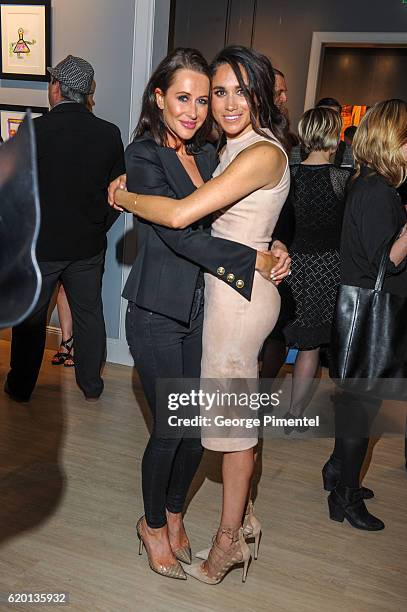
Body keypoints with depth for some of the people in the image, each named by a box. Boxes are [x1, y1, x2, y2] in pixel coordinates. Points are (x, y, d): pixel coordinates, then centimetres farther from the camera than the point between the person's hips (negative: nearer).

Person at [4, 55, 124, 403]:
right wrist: (98, 229, 13)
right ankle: (91, 384, 30)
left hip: (40, 245, -2)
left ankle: (21, 387, 29)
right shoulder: (109, 133, -5)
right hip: (89, 247, 3)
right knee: (89, 313, 16)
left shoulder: (34, 131, -14)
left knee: (30, 316, 13)